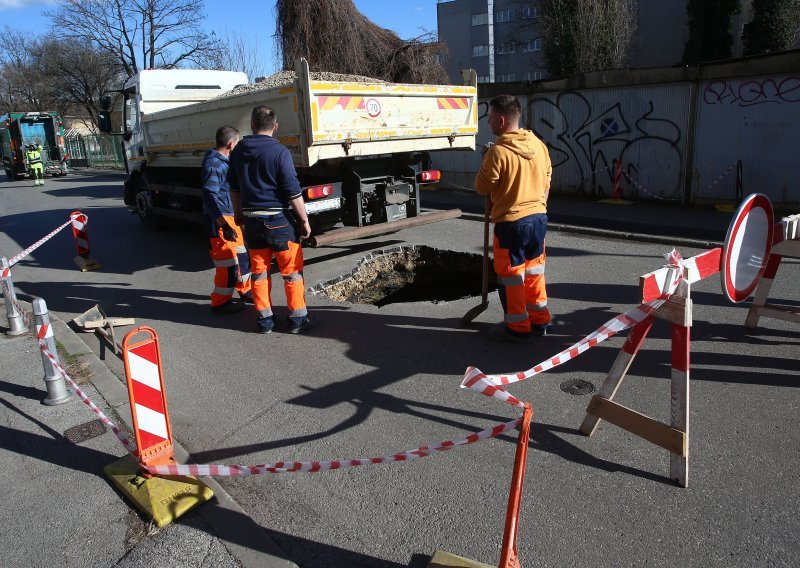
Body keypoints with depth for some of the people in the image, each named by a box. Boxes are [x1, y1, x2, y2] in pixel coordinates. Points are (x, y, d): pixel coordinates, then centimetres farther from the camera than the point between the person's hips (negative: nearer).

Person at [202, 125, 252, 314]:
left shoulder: (223, 161, 13)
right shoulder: (214, 164, -18)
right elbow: (210, 196, -25)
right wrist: (224, 224, -28)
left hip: (230, 217, 10)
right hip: (219, 221, -10)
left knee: (242, 255, 19)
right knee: (227, 262, -4)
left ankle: (245, 290, 35)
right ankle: (220, 302, 7)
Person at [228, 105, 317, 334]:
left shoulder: (238, 151, 6)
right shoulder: (279, 152, -13)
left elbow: (234, 187, 16)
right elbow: (293, 192, -15)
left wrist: (239, 213, 29)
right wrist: (304, 220, -7)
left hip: (252, 220, 5)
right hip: (279, 219, -5)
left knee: (259, 271, 12)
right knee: (292, 271, 5)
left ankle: (264, 319, 18)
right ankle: (298, 319, 10)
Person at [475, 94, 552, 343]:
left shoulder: (498, 151, -18)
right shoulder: (539, 145, 4)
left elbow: (482, 187, -8)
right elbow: (546, 181, 11)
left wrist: (485, 164, 8)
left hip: (511, 222, -7)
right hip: (539, 217, 7)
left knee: (510, 275, 6)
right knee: (534, 270, 18)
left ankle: (517, 327, 15)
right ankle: (540, 321, 28)